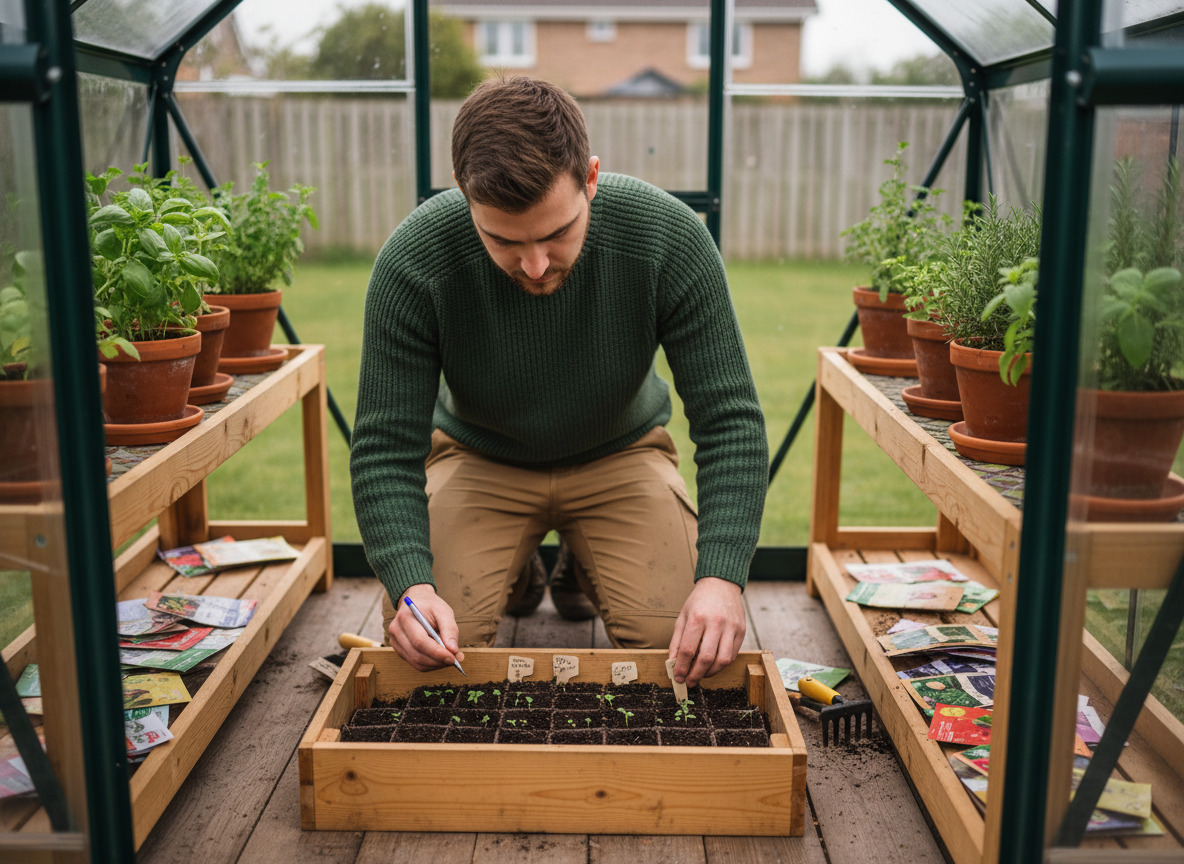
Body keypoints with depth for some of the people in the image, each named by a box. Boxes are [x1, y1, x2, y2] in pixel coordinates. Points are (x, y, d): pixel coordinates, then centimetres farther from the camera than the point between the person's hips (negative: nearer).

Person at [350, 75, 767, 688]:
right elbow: (385, 448, -22)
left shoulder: (670, 238, -28)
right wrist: (410, 583, -39)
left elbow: (730, 421, -24)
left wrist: (721, 576, -38)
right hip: (480, 458, 0)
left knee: (688, 645, -18)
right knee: (424, 644, -20)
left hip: (620, 454, 1)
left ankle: (590, 569, 16)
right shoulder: (412, 264, -29)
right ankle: (508, 575, 15)